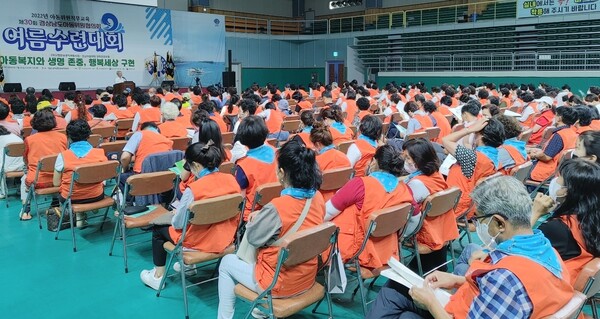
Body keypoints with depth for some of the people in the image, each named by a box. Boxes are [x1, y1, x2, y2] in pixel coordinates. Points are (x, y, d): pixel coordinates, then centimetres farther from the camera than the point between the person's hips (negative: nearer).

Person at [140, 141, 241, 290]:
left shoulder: (193, 189, -27)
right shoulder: (231, 180, -10)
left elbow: (178, 224, -15)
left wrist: (176, 214, 7)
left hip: (200, 243, -6)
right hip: (226, 239, 6)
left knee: (158, 229, 21)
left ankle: (158, 276, 31)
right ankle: (188, 264, 45)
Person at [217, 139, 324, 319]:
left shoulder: (277, 207, -29)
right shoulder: (317, 198, -9)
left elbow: (252, 238, -14)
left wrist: (256, 218, 4)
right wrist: (264, 217, 3)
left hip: (280, 285, -6)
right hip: (307, 279, 6)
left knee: (227, 262, 17)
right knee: (260, 252, 32)